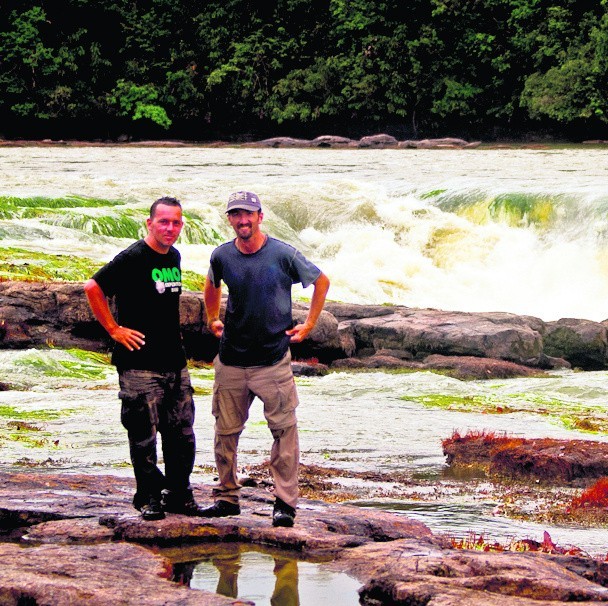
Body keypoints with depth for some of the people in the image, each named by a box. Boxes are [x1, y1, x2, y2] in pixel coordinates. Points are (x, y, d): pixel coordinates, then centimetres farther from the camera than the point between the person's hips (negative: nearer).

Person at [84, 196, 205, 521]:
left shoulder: (174, 257, 12)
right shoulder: (133, 258, -12)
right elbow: (93, 288, -17)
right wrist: (114, 329, -14)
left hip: (175, 362, 7)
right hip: (140, 364, -7)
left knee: (182, 433, 10)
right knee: (144, 436, -1)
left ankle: (179, 494, 20)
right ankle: (148, 498, 9)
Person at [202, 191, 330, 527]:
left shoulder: (283, 254, -8)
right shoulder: (221, 256, 1)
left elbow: (321, 282, 7)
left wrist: (308, 325, 6)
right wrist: (212, 320, 20)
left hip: (274, 358, -3)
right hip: (231, 360, 3)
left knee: (284, 429, -5)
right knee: (226, 430, 7)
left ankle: (285, 502, 0)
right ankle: (227, 496, 19)